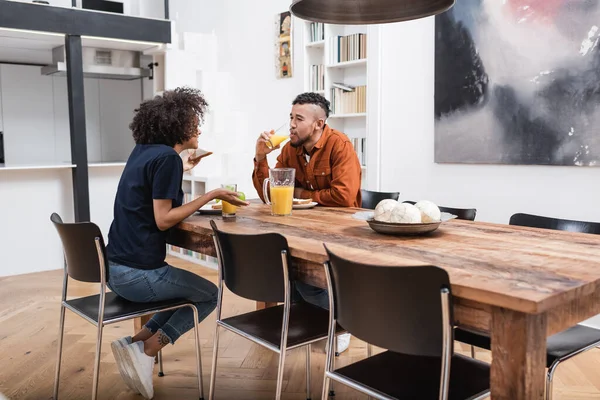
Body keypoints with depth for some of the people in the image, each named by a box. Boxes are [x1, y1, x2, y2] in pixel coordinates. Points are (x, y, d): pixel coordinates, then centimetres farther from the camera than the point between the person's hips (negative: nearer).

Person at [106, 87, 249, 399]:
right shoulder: (167, 157, -16)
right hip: (137, 273, -8)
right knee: (209, 294, 12)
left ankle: (136, 344, 9)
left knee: (187, 292, 24)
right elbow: (163, 219, -19)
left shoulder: (143, 150, 9)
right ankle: (145, 351, 2)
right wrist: (211, 195, -14)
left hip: (115, 267, 8)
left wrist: (181, 170, 26)